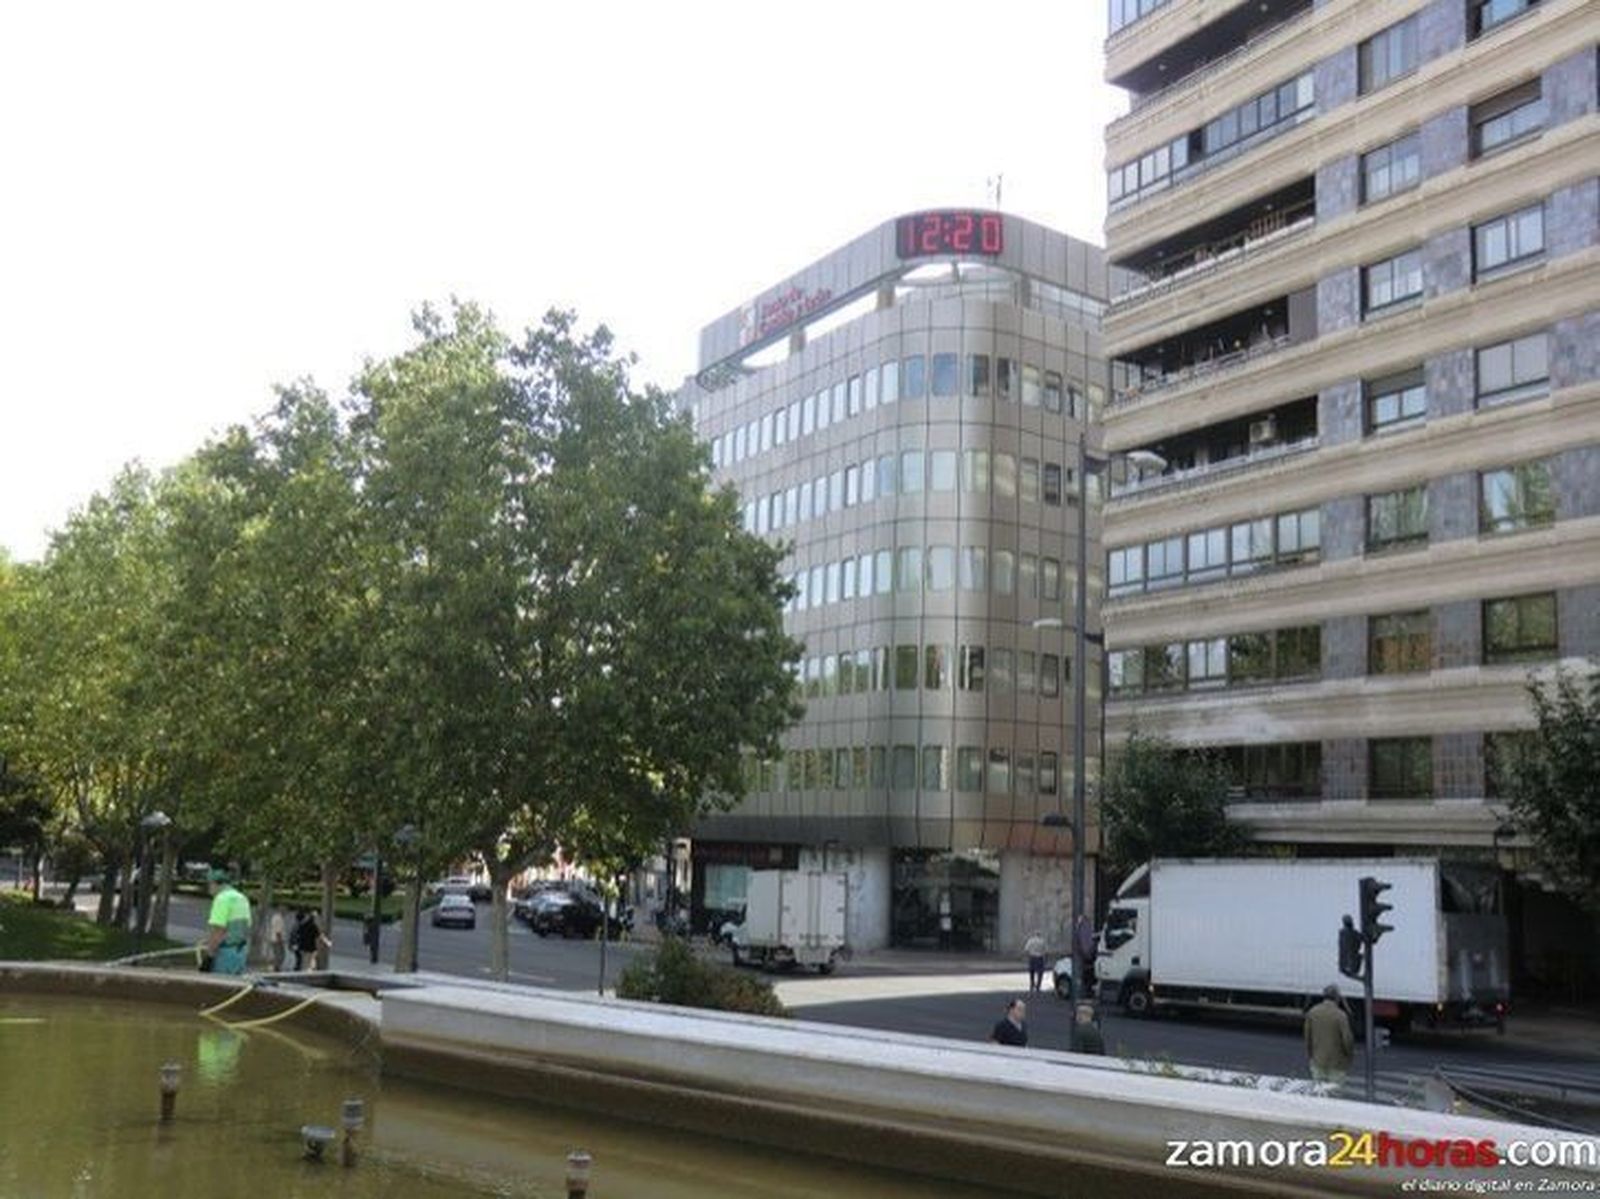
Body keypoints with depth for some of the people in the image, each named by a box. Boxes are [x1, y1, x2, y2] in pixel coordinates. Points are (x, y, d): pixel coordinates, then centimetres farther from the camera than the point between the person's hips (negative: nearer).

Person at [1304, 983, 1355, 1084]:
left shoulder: (1312, 1013, -4)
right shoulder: (1340, 1015, -18)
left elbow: (1308, 1036, 3)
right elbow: (1347, 1039, -15)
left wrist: (1310, 1055, 16)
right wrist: (1351, 1053, 4)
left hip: (1318, 1062, 4)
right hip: (1336, 1064, -4)